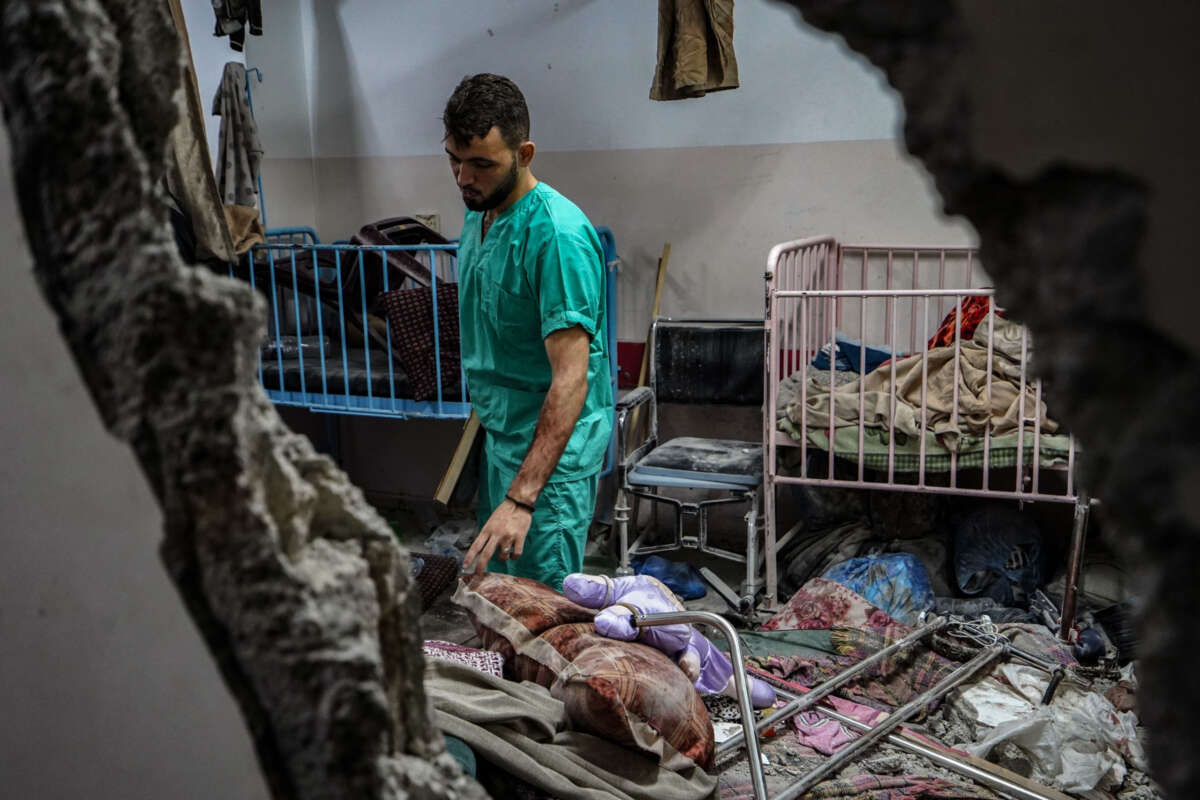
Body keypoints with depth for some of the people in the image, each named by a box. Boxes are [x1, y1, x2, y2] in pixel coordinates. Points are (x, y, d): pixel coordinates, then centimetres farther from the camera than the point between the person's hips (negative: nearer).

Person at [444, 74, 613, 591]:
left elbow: (571, 377, -29)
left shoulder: (558, 234, -23)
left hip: (551, 451, -9)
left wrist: (521, 498, -34)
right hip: (500, 435, 9)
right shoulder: (478, 215, 7)